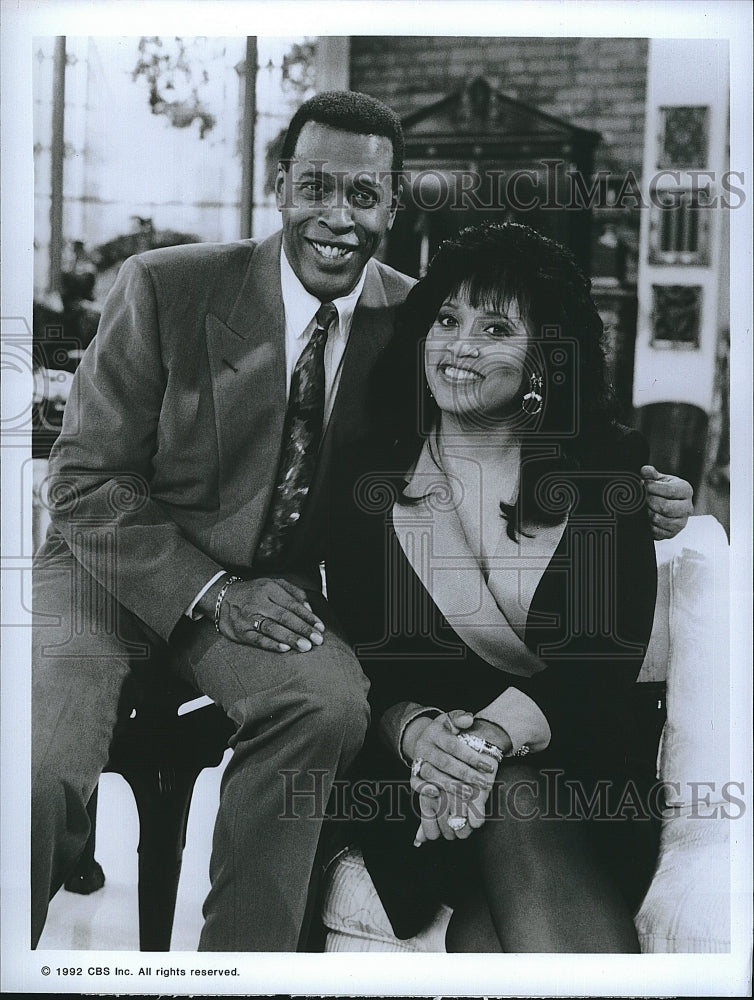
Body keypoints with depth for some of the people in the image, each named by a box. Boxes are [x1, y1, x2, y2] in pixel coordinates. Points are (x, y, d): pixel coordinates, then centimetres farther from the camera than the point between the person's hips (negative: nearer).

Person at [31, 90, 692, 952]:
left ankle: (242, 962, -10)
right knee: (40, 772, -28)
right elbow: (86, 477, -8)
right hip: (116, 570, -2)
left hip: (267, 588, 2)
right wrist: (210, 592, -20)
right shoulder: (165, 287, -10)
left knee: (331, 701, -30)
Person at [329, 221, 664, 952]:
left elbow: (612, 652, -5)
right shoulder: (369, 466, 6)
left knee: (514, 813, -32)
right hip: (406, 763, 0)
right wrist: (415, 728, -22)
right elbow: (349, 640, -1)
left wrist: (495, 732, -21)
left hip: (573, 757, 0)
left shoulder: (607, 469, 5)